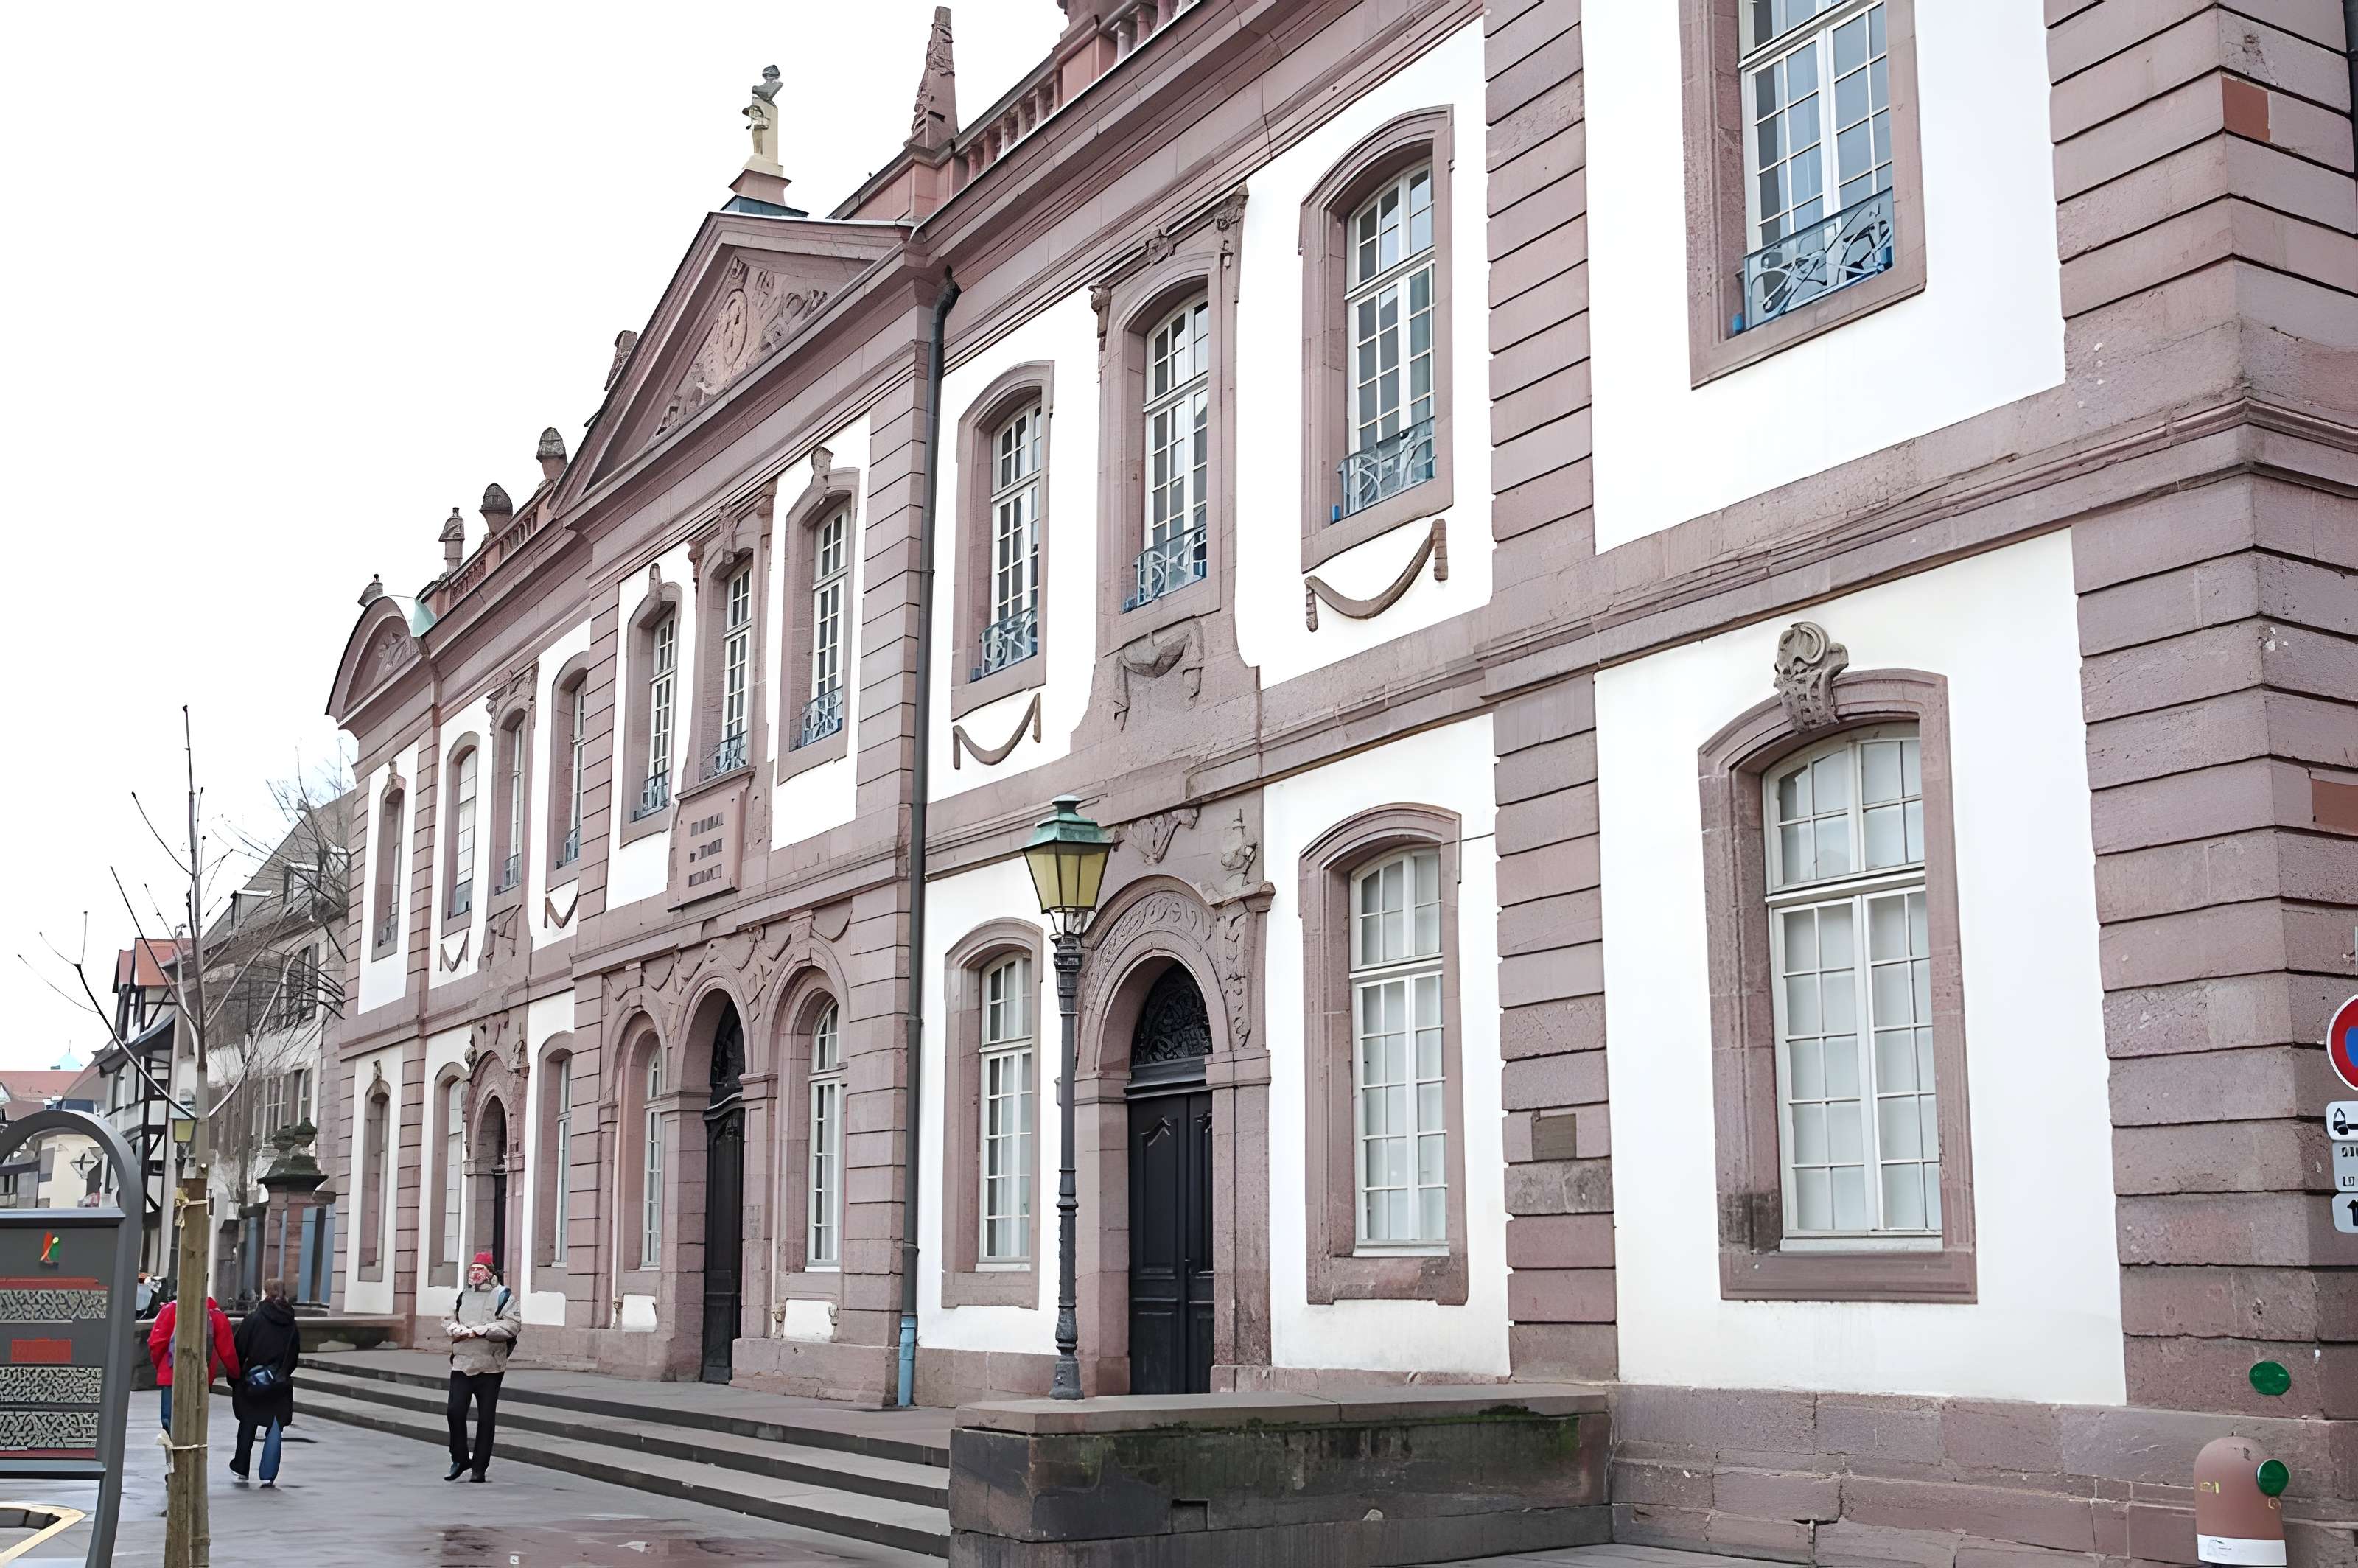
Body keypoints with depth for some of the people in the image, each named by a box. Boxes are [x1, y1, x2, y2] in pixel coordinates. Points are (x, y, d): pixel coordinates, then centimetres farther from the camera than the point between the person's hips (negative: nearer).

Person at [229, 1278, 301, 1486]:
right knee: (275, 1428, 3)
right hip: (280, 1386, 2)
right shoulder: (291, 1324, 3)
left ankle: (240, 1468, 29)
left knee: (247, 1425, 16)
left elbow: (239, 1351, -8)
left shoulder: (254, 1319, -9)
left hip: (252, 1382, -1)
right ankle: (268, 1475, -2)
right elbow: (295, 1354, 9)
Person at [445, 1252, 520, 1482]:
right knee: (455, 1411, -5)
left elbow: (513, 1325, -13)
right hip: (462, 1364, 4)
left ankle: (479, 1467, 11)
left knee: (486, 1418, 3)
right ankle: (460, 1459, 13)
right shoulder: (464, 1295, 15)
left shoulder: (503, 1296, -3)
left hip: (490, 1367, -4)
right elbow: (451, 1321, 18)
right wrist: (458, 1329, -6)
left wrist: (480, 1330, -17)